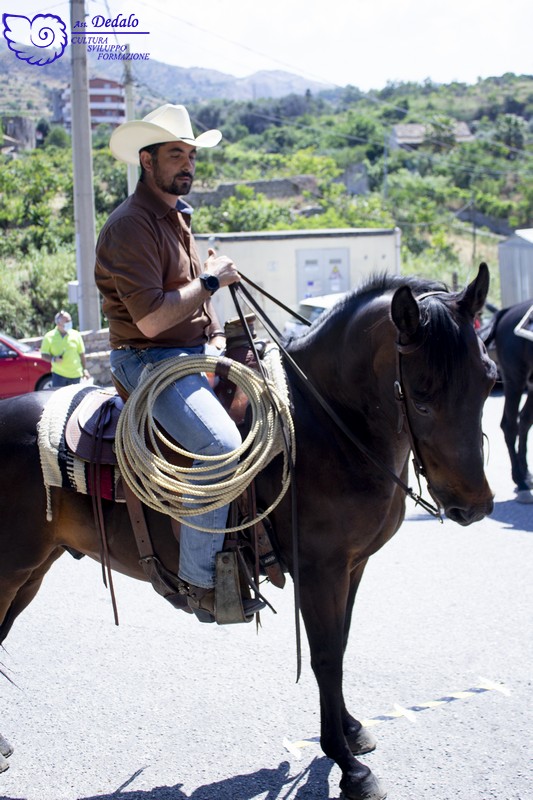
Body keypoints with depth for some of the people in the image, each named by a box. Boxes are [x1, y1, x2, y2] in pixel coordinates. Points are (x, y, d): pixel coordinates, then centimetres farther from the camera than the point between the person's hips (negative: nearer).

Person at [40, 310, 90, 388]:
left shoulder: (76, 335, 4)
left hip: (75, 374, 2)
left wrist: (85, 369, 5)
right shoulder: (49, 337, 0)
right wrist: (53, 359, -17)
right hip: (58, 374, -1)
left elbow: (81, 354, 9)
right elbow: (44, 355, 3)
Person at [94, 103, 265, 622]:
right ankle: (200, 580, -19)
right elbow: (151, 319, -24)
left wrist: (218, 336, 9)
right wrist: (210, 280, -13)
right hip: (149, 362, -10)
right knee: (222, 444, -29)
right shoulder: (130, 226, -15)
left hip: (196, 355, 10)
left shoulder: (177, 217, 18)